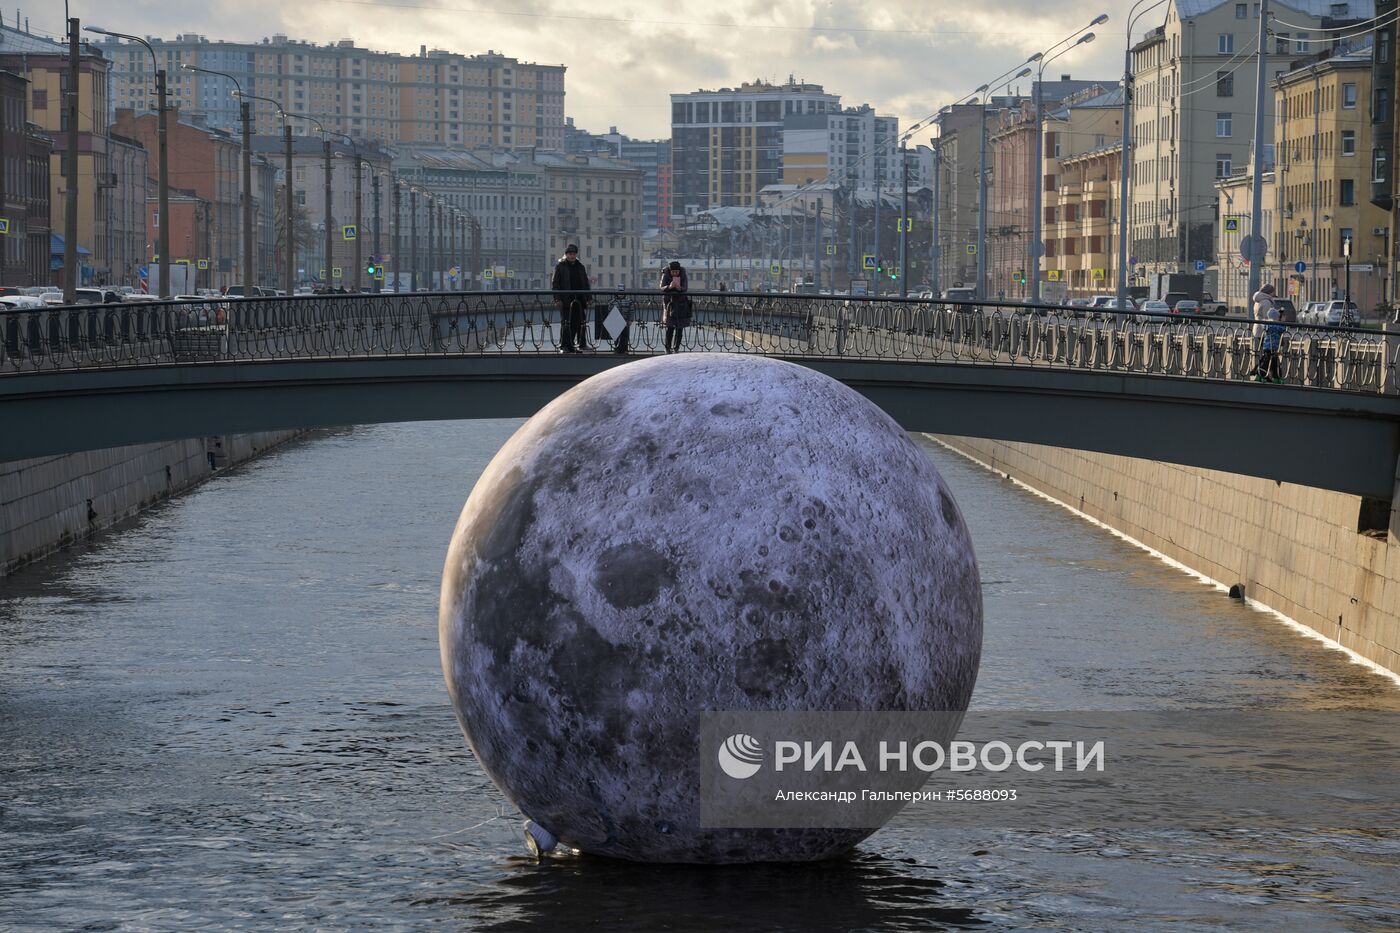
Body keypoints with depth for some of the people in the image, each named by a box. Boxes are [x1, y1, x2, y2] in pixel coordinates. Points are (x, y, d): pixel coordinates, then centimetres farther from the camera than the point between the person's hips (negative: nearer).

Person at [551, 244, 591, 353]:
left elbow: (586, 283, 20)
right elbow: (555, 283, -2)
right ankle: (564, 346, -1)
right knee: (565, 323, -5)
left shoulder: (580, 266, 16)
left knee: (577, 323, -1)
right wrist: (557, 299, -11)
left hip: (579, 299, 4)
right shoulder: (560, 266, 2)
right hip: (565, 300, -4)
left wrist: (589, 298, 12)